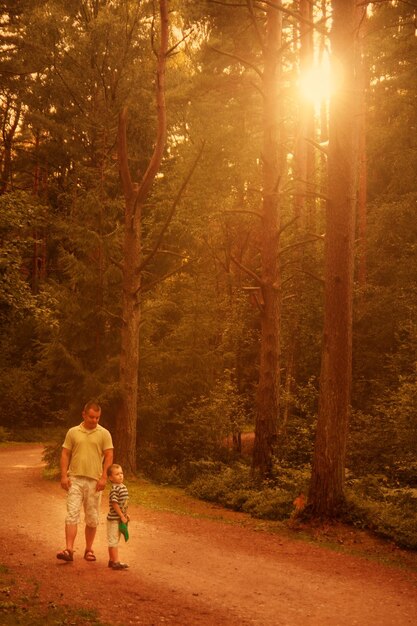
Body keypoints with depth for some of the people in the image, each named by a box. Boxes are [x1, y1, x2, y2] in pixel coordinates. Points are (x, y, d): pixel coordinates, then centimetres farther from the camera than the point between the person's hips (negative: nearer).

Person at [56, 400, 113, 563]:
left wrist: (104, 477, -9)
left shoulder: (104, 434, 2)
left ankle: (88, 549, 20)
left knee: (92, 518, 8)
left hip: (94, 481, 0)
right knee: (72, 514, -9)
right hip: (75, 479, 0)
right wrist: (64, 476, -4)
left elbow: (109, 456, -1)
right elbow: (65, 454, 5)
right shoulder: (73, 432, 5)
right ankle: (69, 550, -13)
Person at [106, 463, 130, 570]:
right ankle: (116, 562, -1)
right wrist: (122, 516, -21)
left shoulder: (123, 487, 8)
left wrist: (125, 514, 15)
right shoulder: (114, 489, -21)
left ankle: (112, 560, 27)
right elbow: (115, 504, -24)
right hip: (114, 519, -9)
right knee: (113, 540, -3)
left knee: (115, 540, 17)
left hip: (120, 518, 9)